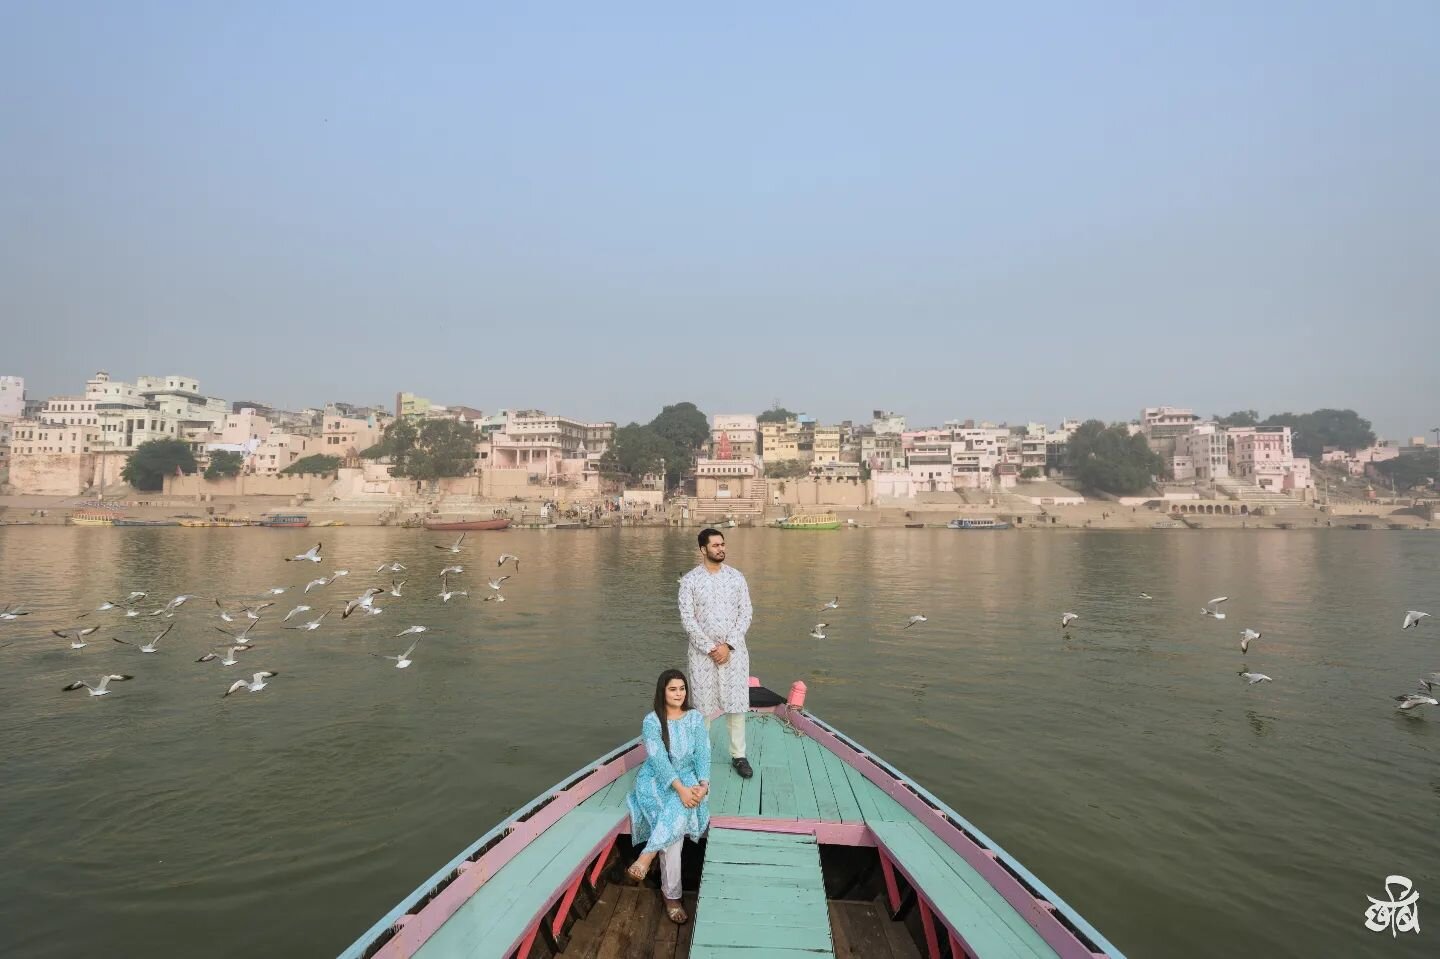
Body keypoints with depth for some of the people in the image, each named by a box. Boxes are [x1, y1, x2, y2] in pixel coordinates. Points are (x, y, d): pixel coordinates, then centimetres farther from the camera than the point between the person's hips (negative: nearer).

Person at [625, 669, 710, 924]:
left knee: (680, 810, -35)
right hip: (657, 780, -2)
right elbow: (658, 760, -19)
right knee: (674, 827, -30)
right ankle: (671, 895, -24)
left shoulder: (695, 717, 1)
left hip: (688, 777, 2)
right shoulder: (651, 721, -9)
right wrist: (680, 789, -31)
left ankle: (646, 858, -28)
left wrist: (703, 784, -23)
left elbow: (702, 753, -4)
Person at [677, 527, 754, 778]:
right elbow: (688, 619, -8)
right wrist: (710, 648, -14)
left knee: (736, 703, 5)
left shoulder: (736, 577, 1)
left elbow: (746, 613, -2)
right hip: (703, 652, -1)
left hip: (734, 651, 1)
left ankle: (738, 755, 17)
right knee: (703, 705, 7)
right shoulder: (689, 580, -5)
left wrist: (728, 646, -12)